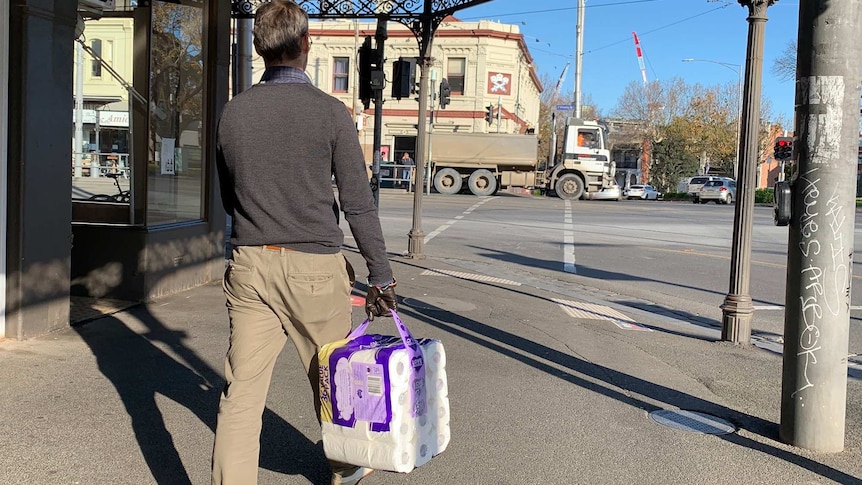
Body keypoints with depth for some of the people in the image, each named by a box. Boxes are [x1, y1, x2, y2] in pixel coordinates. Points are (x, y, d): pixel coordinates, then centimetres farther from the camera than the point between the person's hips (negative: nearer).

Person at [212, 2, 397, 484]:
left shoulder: (234, 111, 4)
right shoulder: (330, 111, -7)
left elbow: (228, 198, 15)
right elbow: (359, 204, -8)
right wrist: (382, 276, -3)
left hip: (249, 264, 3)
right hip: (315, 266, -2)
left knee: (242, 390, 4)